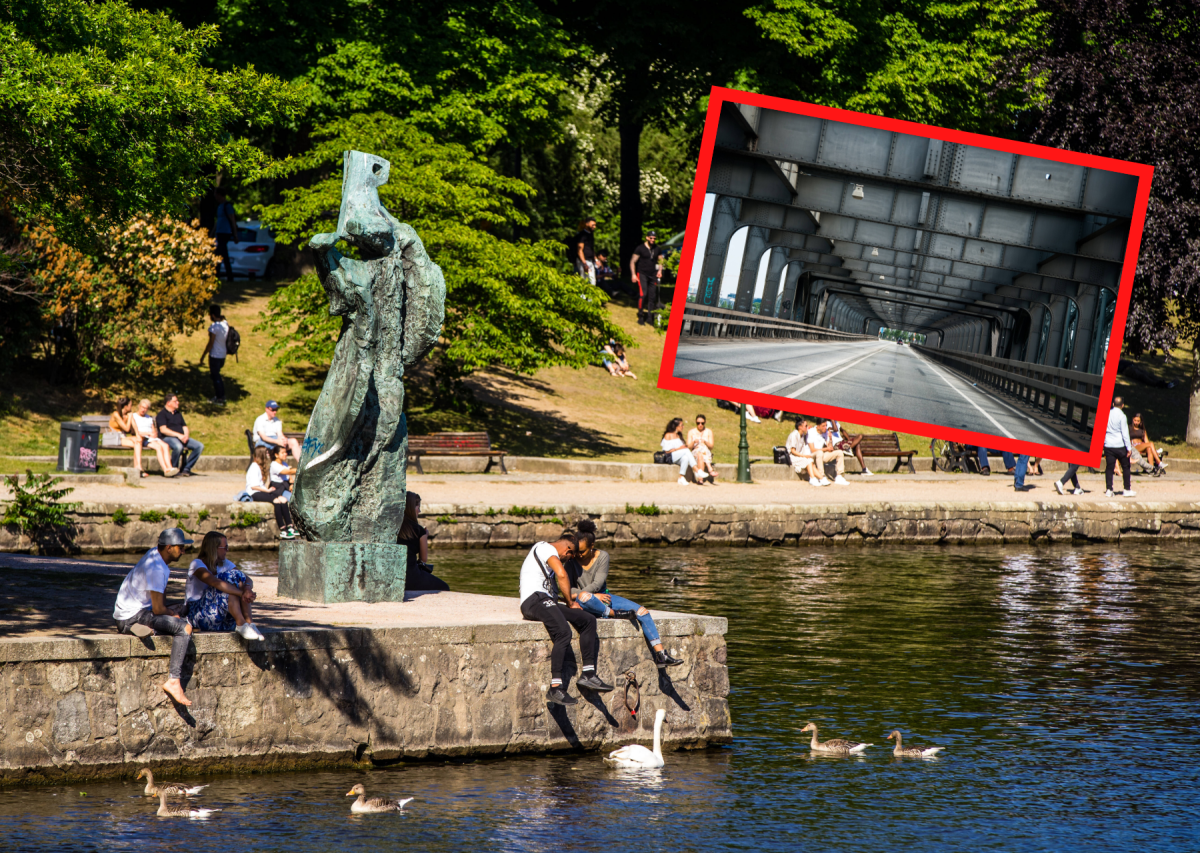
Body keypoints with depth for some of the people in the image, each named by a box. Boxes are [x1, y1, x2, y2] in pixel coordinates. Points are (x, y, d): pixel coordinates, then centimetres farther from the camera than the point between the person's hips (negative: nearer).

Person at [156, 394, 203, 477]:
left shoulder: (178, 414, 25)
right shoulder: (162, 414, 1)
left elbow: (185, 427, 20)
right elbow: (163, 430, -12)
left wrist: (186, 435, -5)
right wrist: (178, 435, -20)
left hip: (182, 438, 7)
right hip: (168, 438, -7)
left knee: (199, 446, -15)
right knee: (178, 447, -41)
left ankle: (186, 469, -14)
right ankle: (173, 469, -21)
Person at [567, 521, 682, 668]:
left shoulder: (602, 557, -2)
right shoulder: (572, 561, -4)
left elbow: (597, 584, -11)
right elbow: (568, 588, -11)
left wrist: (576, 594, -20)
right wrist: (595, 596, -19)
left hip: (603, 597, 4)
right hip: (586, 606, -4)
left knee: (642, 611, -12)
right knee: (585, 597, -43)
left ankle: (660, 655, -14)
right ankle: (614, 614, -19)